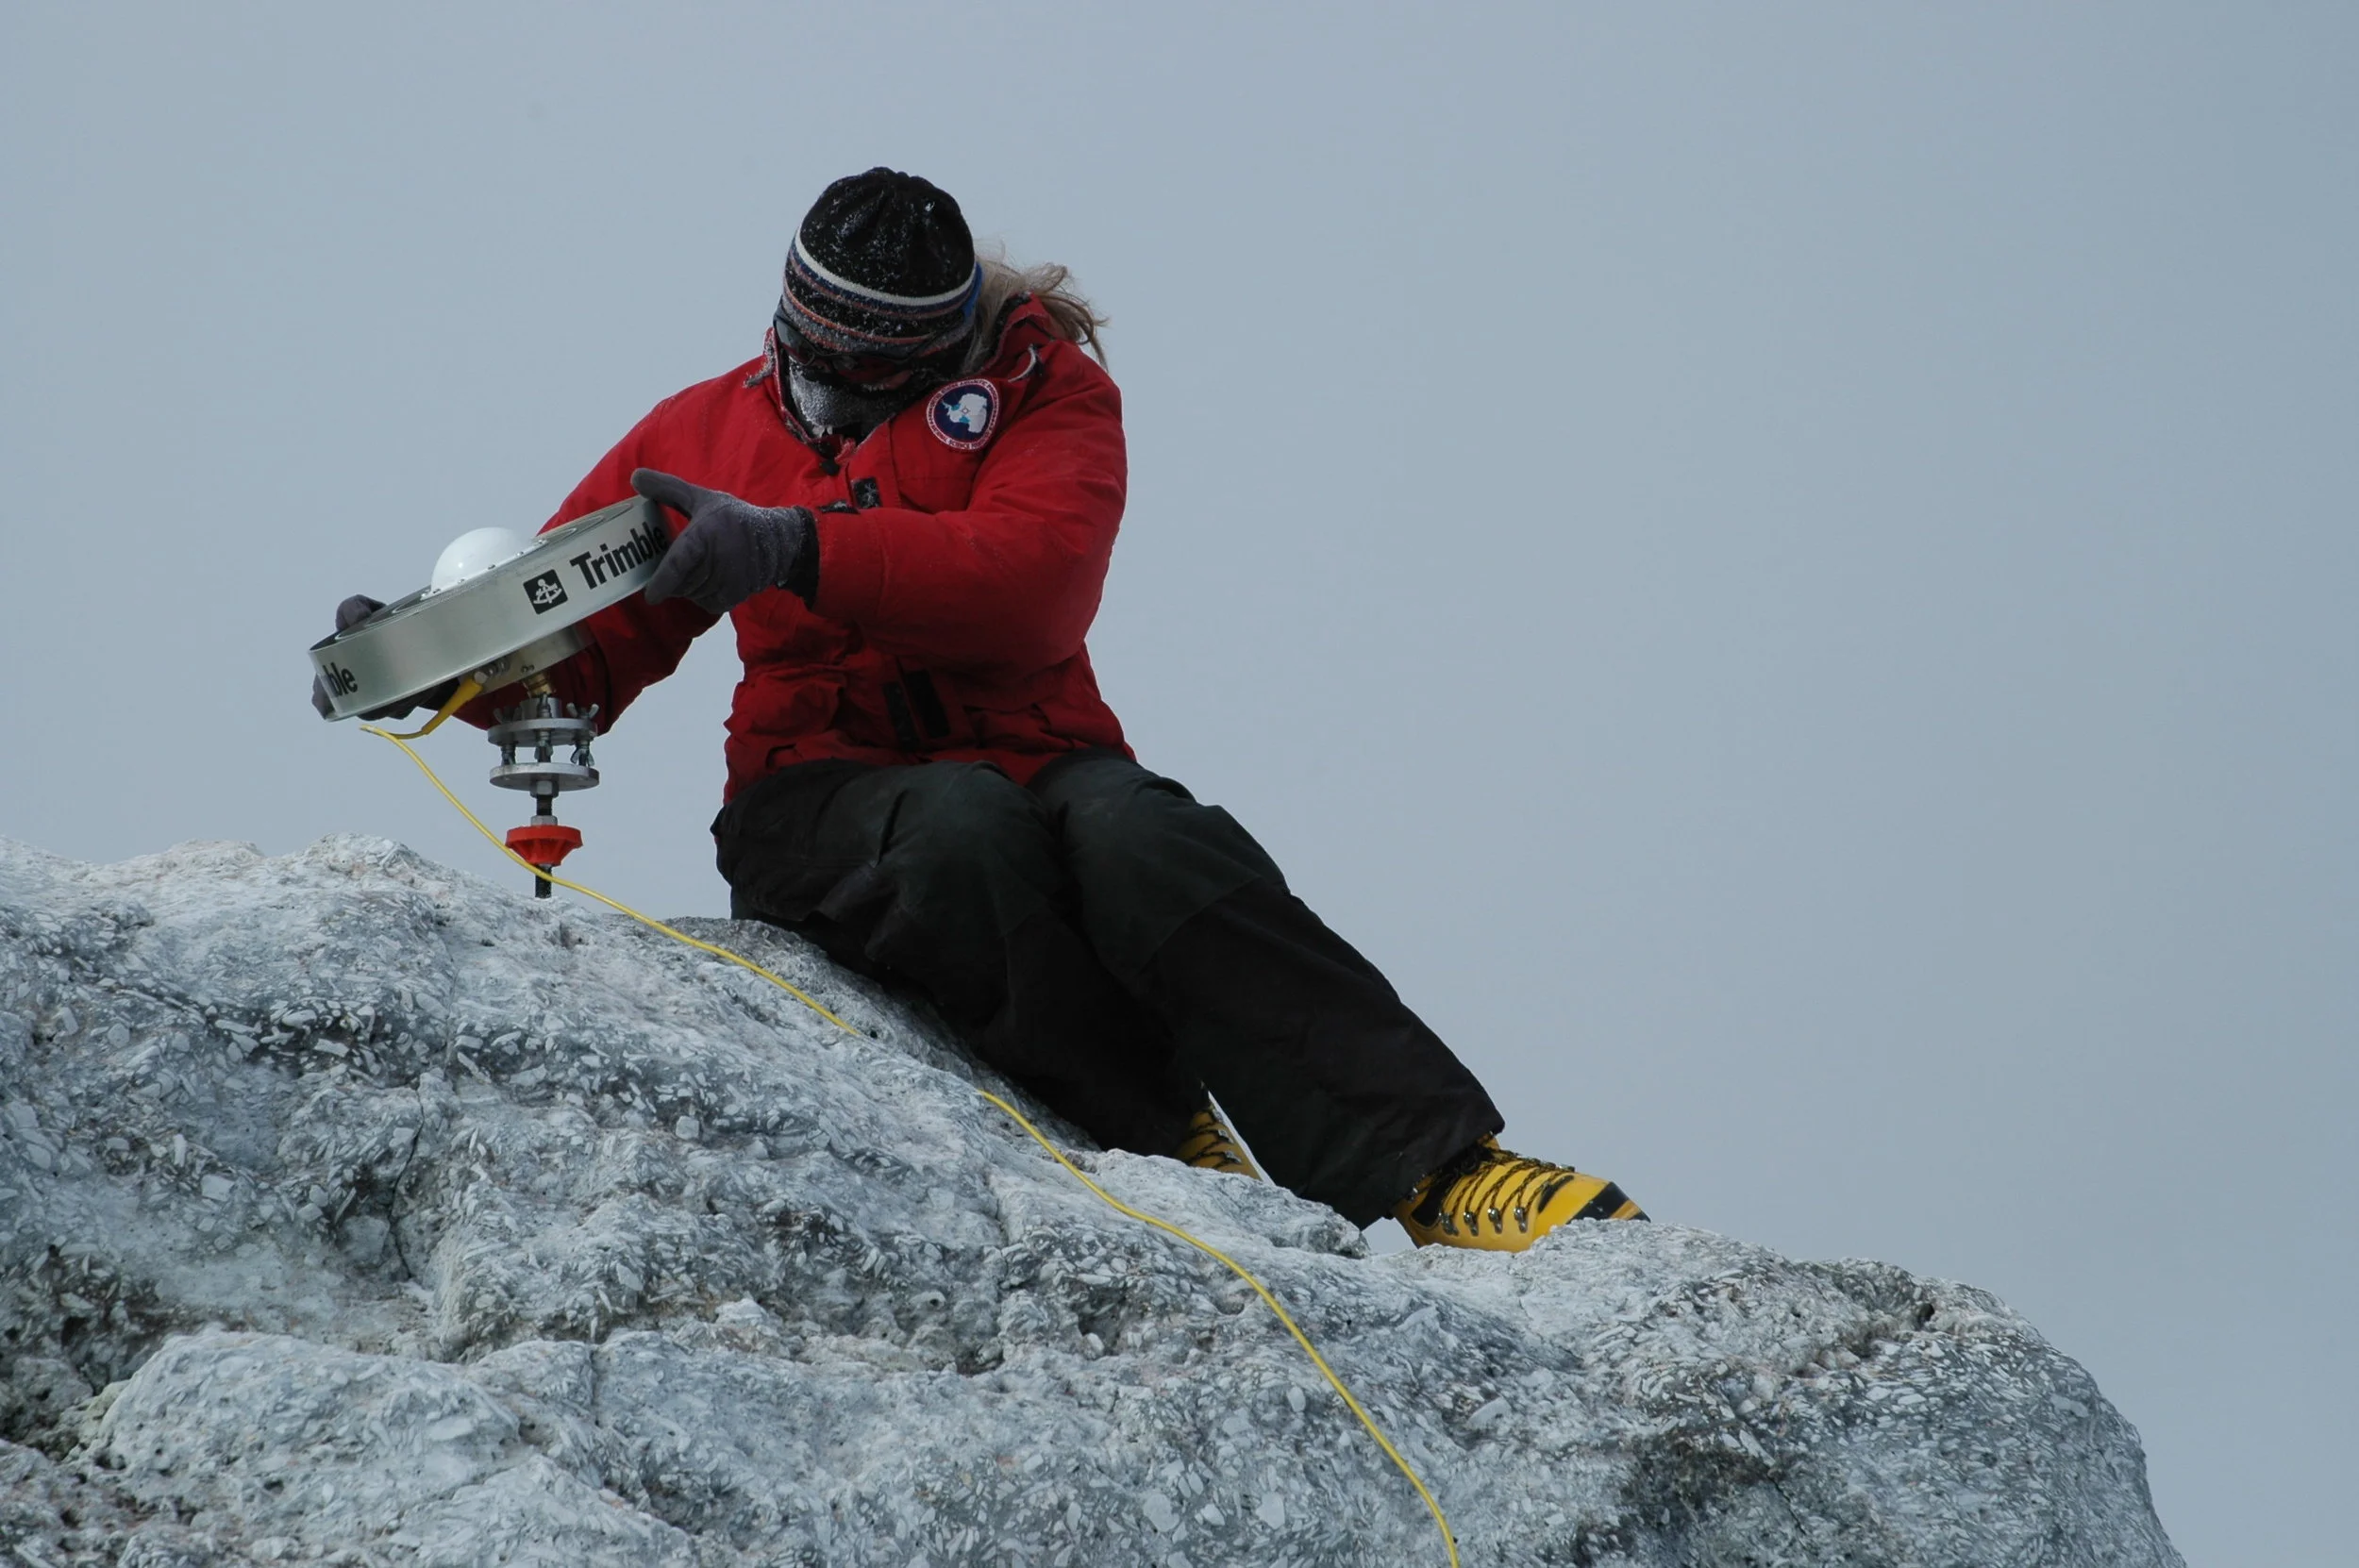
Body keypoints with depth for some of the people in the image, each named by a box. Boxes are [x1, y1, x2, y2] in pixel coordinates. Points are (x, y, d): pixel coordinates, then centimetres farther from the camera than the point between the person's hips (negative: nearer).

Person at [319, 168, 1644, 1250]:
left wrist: (797, 551, -23)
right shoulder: (706, 437, 16)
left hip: (1042, 764, -1)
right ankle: (1167, 1151, -34)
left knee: (1138, 837, -35)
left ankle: (1439, 1169, -39)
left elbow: (1035, 589, -13)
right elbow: (578, 648, 19)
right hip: (822, 801, 1)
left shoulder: (1042, 386, 7)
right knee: (966, 826, -36)